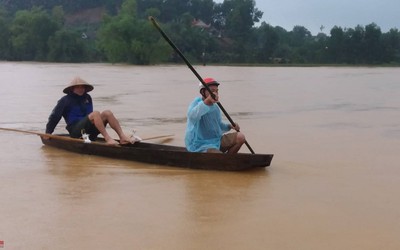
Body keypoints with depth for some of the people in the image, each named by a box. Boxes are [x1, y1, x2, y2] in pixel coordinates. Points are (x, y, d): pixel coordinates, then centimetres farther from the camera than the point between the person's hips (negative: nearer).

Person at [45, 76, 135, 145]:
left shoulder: (87, 98, 19)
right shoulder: (65, 100, 0)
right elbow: (54, 116, 2)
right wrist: (48, 133, 0)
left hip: (88, 129, 7)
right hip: (75, 130, -6)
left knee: (107, 113, -14)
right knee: (95, 113, -30)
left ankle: (122, 137, -28)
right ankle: (108, 138, -40)